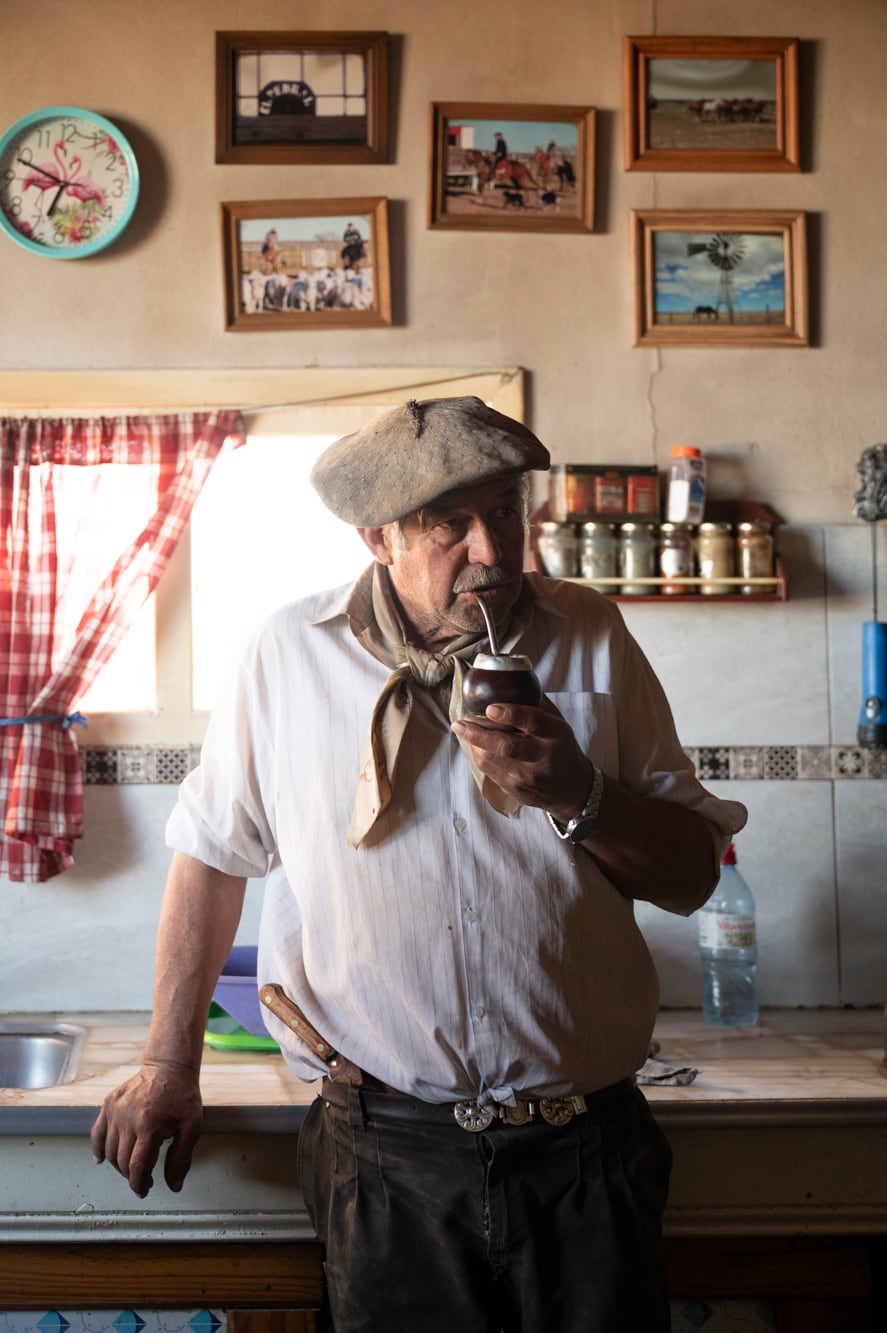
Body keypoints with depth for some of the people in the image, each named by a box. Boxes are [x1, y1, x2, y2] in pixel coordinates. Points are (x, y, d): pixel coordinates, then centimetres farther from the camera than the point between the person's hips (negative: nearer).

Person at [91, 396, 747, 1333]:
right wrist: (168, 1066, 9)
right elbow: (215, 850, 7)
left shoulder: (592, 641, 0)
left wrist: (578, 794, -18)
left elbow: (693, 875, 1)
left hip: (585, 1151, 2)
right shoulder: (289, 656, -3)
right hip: (388, 1150, -1)